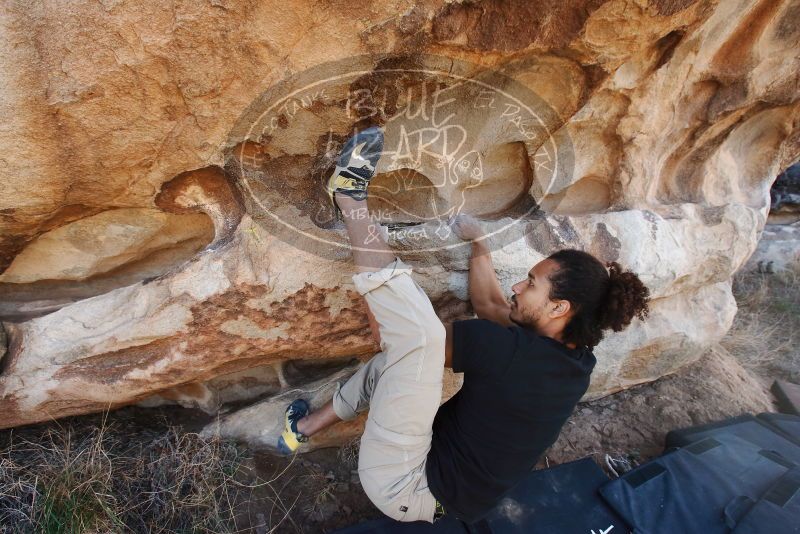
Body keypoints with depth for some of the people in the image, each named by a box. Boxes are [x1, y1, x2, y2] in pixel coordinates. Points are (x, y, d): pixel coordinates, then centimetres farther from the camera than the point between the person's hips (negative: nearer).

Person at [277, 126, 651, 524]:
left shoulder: (516, 352, -29)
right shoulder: (576, 362, -3)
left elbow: (386, 332, -25)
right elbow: (487, 304, 9)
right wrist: (477, 243, 20)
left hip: (405, 488, -8)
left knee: (417, 331, -30)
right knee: (389, 362, 23)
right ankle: (303, 427, 35)